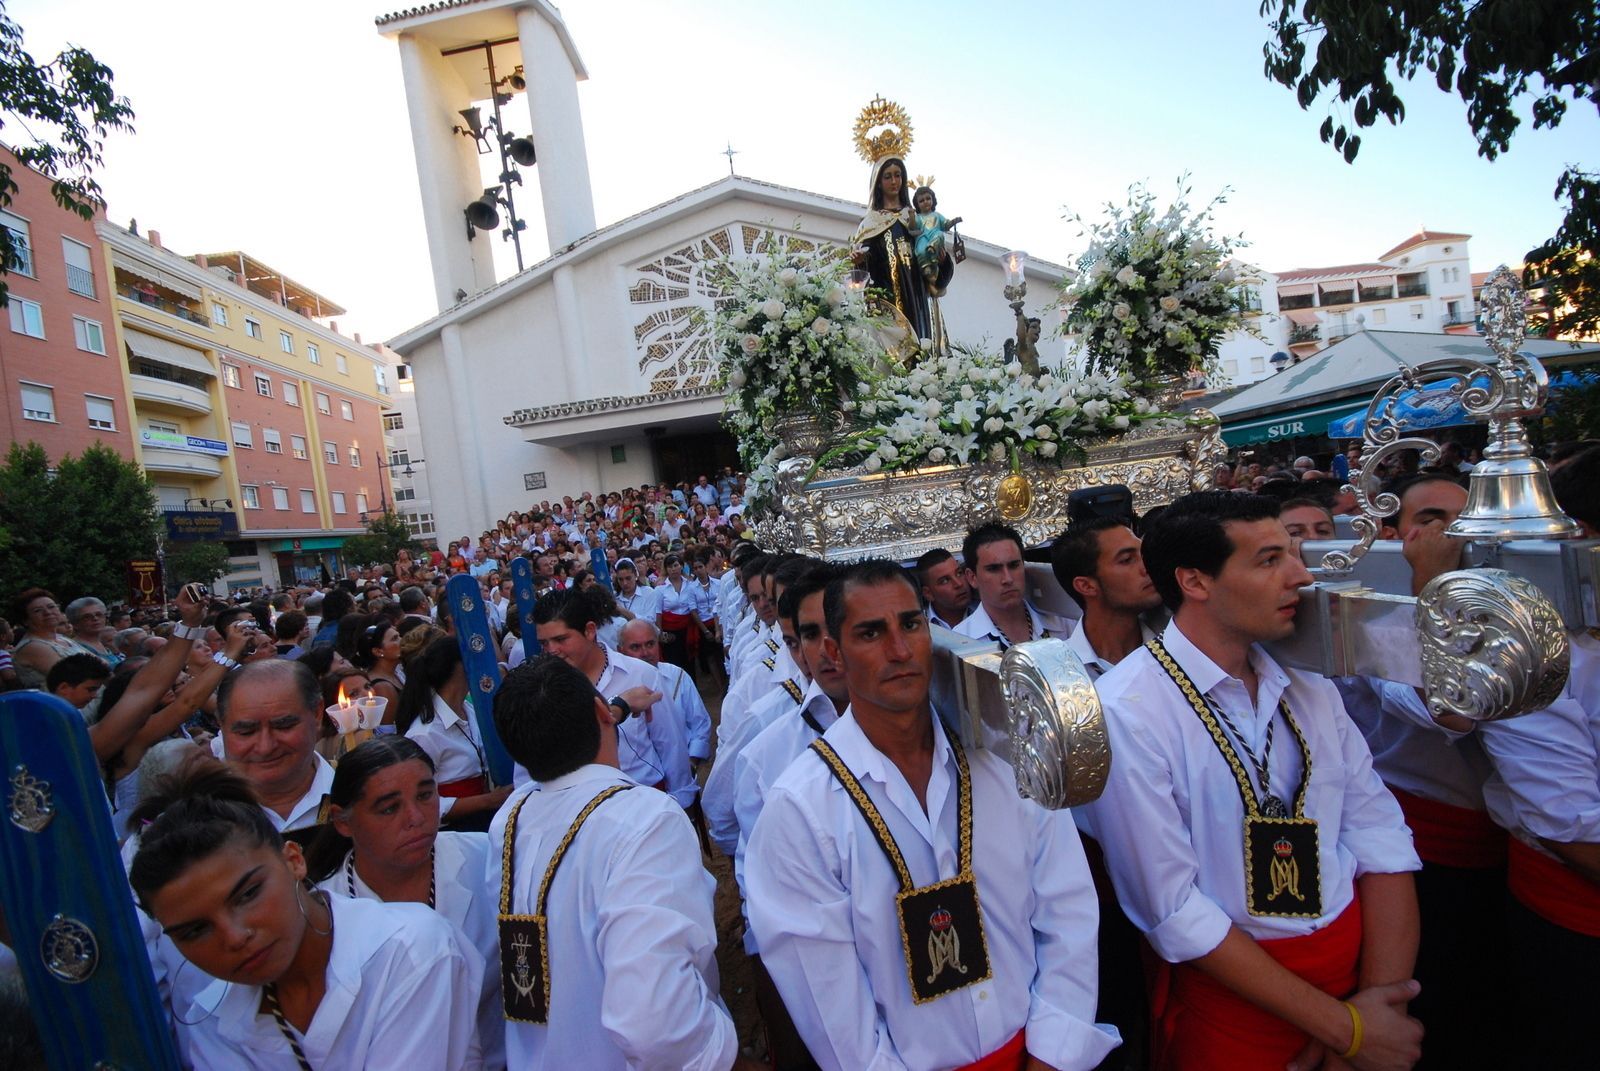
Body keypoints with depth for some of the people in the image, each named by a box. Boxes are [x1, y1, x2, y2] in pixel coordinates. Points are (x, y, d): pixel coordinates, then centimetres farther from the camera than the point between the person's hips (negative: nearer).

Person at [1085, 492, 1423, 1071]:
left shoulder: (1311, 690, 0)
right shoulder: (1123, 712, -23)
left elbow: (1381, 841, -3)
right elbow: (1174, 913, -22)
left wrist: (1381, 998, -14)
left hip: (1359, 962, 6)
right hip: (1230, 987, -5)